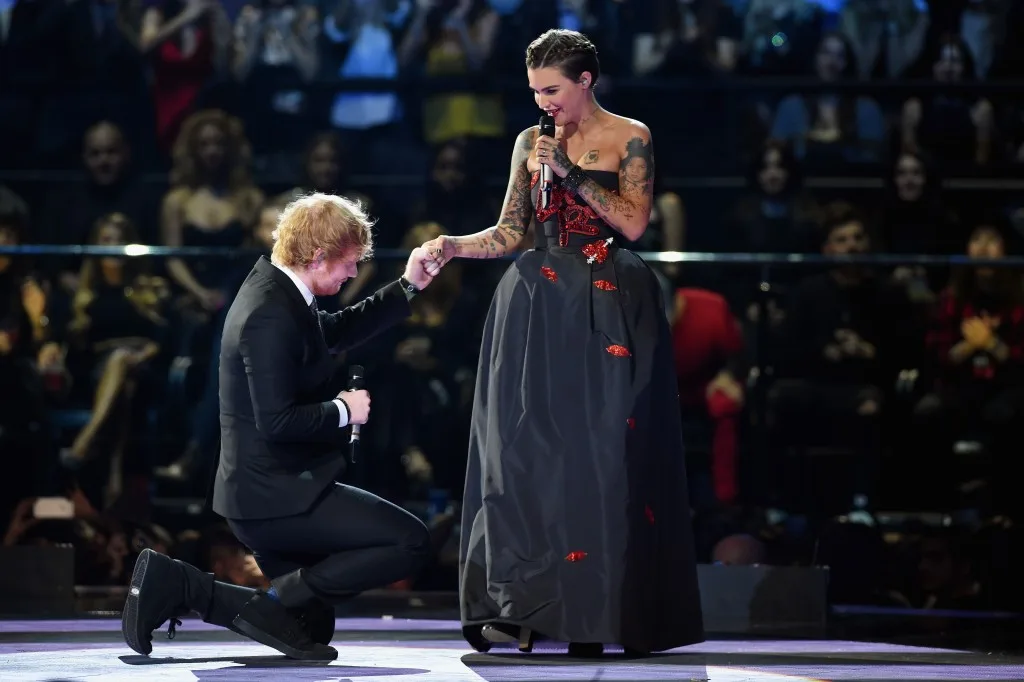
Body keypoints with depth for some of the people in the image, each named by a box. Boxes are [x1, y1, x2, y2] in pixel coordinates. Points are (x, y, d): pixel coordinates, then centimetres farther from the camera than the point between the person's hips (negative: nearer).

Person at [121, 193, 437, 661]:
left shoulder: (277, 291, 9)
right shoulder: (271, 315, -22)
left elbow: (337, 331, 27)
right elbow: (277, 422, -28)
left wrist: (407, 287, 19)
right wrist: (343, 411, -13)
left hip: (259, 495, 11)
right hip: (278, 494, -11)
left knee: (313, 627, 19)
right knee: (410, 542, -16)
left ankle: (174, 585, 10)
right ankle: (278, 604, -12)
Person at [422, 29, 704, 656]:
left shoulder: (629, 138, 2)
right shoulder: (532, 143, 12)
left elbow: (634, 222, -9)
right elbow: (510, 233, 10)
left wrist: (571, 172, -12)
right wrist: (453, 246, -6)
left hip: (608, 312, -3)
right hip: (542, 307, 3)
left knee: (603, 451, -7)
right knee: (529, 447, -6)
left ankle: (595, 613, -4)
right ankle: (519, 608, -8)